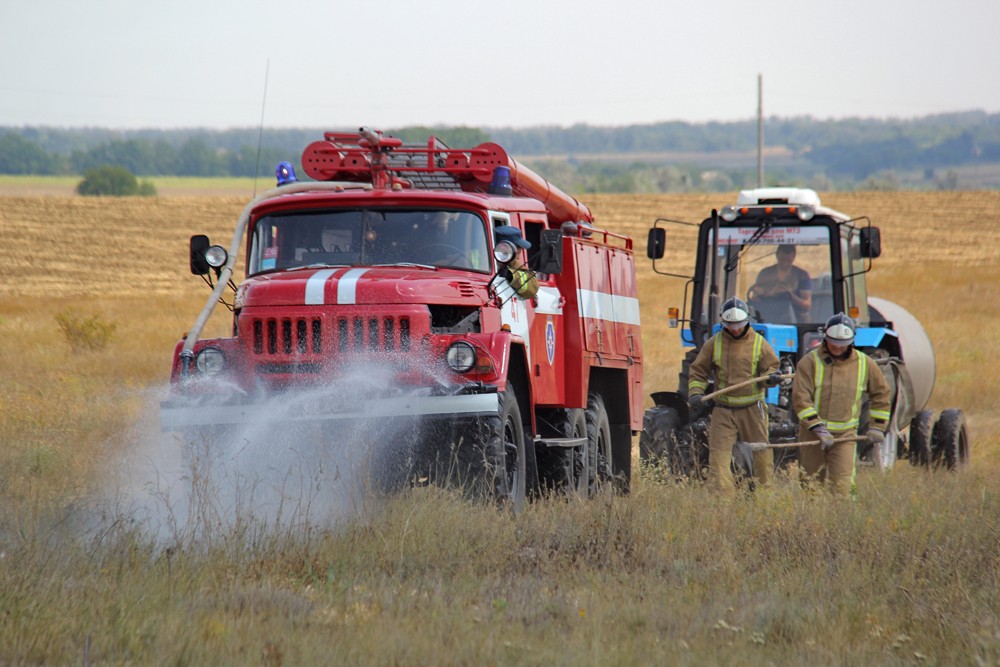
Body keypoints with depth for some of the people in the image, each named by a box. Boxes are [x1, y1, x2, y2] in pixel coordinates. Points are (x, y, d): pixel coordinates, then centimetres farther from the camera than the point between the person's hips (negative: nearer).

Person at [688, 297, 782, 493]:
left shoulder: (758, 343, 3)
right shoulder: (714, 344, 5)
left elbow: (769, 366, 6)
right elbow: (698, 372, 9)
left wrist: (771, 377, -18)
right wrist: (695, 393, -7)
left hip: (752, 409, 0)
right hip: (723, 410, 0)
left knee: (760, 452, 4)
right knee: (719, 452, -8)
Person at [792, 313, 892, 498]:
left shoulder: (864, 363, 4)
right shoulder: (810, 362, -6)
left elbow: (881, 393, 16)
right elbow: (800, 399, -13)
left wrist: (877, 427, 11)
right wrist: (819, 429, -19)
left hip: (845, 434, 1)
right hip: (812, 433, -1)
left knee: (842, 485, -11)